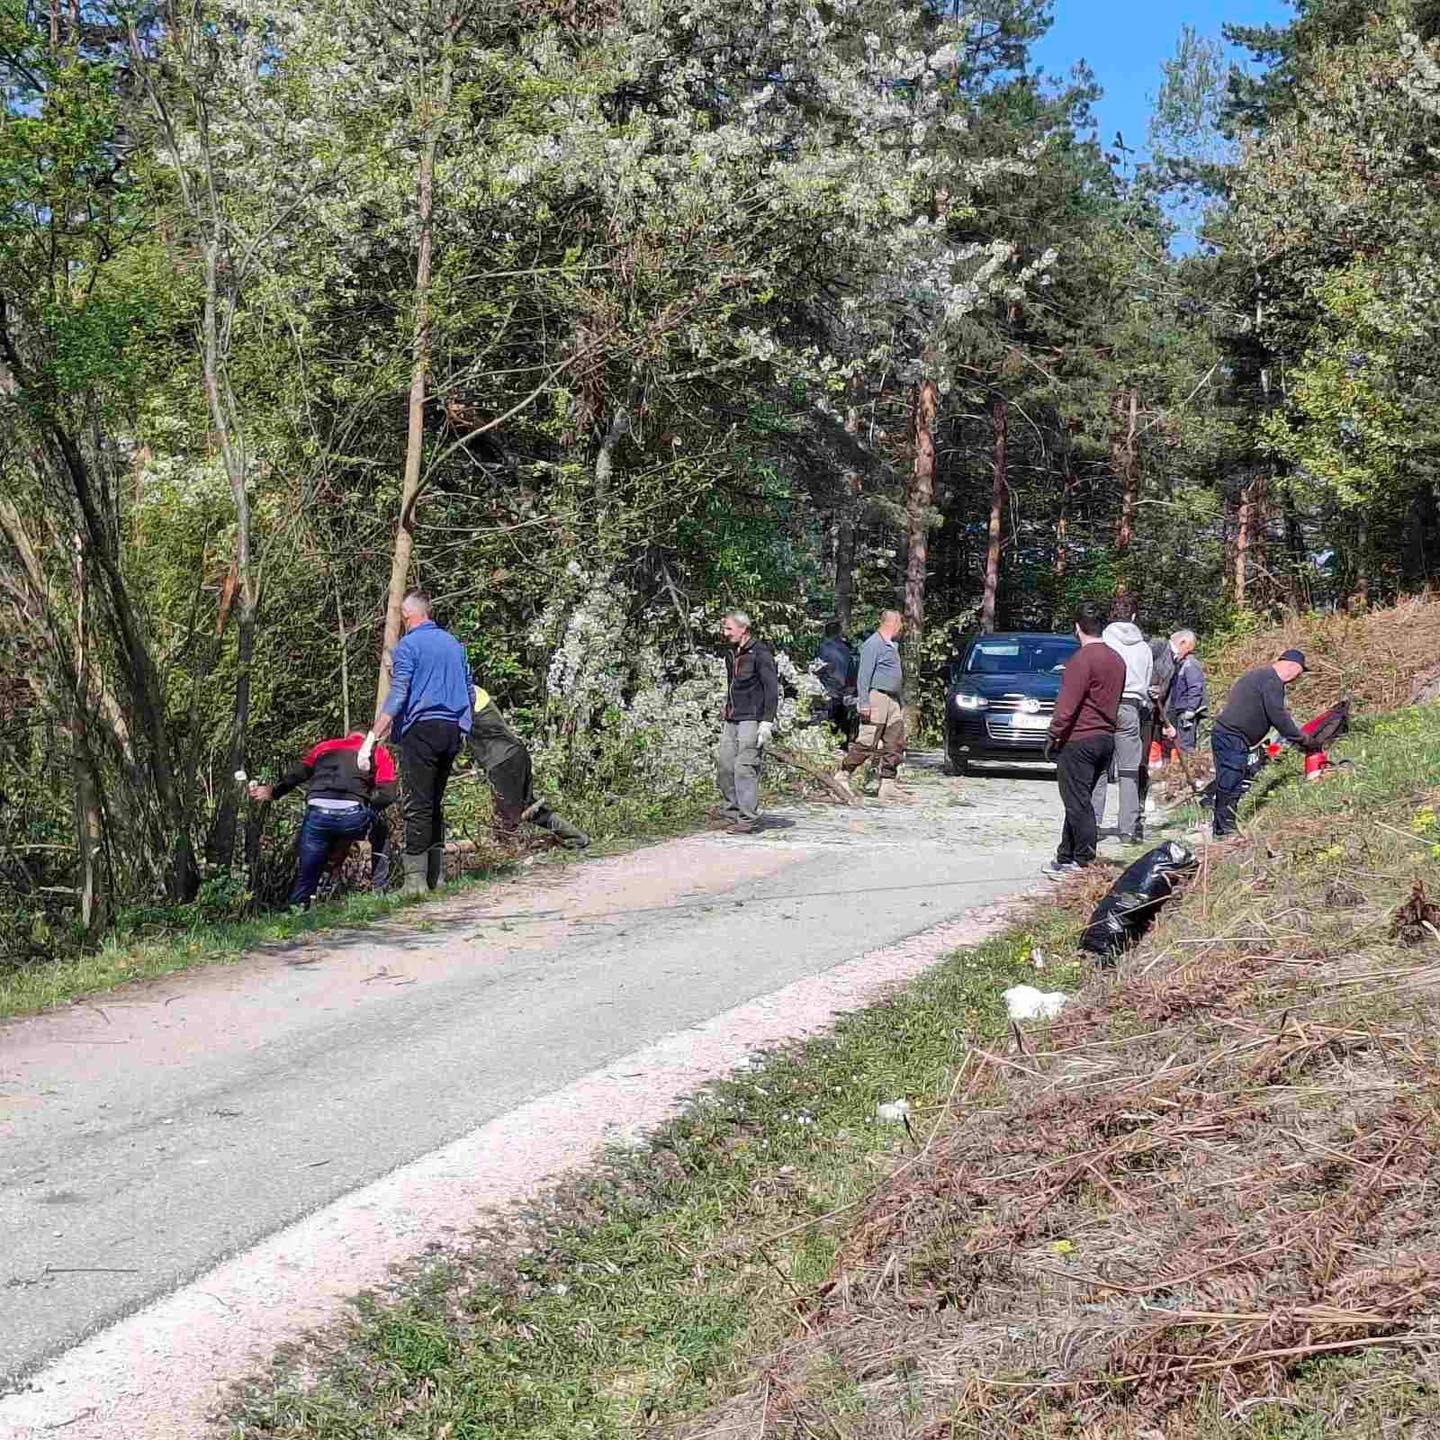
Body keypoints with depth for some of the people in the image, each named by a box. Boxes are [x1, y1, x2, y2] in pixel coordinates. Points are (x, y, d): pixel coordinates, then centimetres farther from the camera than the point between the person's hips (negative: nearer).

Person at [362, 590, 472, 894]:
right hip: (453, 731, 6)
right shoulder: (453, 643, 16)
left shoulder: (408, 645, -5)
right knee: (436, 802, 14)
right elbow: (469, 691, 21)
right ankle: (436, 876, 15)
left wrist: (372, 737, -17)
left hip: (421, 728, -6)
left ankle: (416, 878, -11)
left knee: (418, 805, -7)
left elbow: (397, 697, -15)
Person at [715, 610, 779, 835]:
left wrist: (767, 723, -18)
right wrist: (725, 715, 22)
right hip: (732, 720, 8)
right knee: (724, 763, 4)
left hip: (752, 720, -8)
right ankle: (731, 809, 17)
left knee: (745, 767, -11)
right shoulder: (731, 654, 16)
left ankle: (747, 818, -7)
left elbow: (772, 689, -12)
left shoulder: (760, 653, -9)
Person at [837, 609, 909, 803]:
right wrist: (864, 703, -20)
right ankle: (842, 777, -1)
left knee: (894, 744, 5)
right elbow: (863, 676, -14)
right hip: (876, 698, -9)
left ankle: (888, 784, 7)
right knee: (867, 743, -9)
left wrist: (900, 703, 20)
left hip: (893, 700, 9)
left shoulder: (892, 646, 19)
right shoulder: (873, 644, -10)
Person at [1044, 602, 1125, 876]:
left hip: (1078, 740, -9)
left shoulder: (1082, 659, -14)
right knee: (1079, 801, 15)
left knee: (1078, 802, -4)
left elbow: (1068, 704, -17)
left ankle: (1085, 862, -4)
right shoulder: (1116, 660, 12)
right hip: (1106, 738, 9)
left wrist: (1054, 736, -11)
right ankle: (1066, 857, 22)